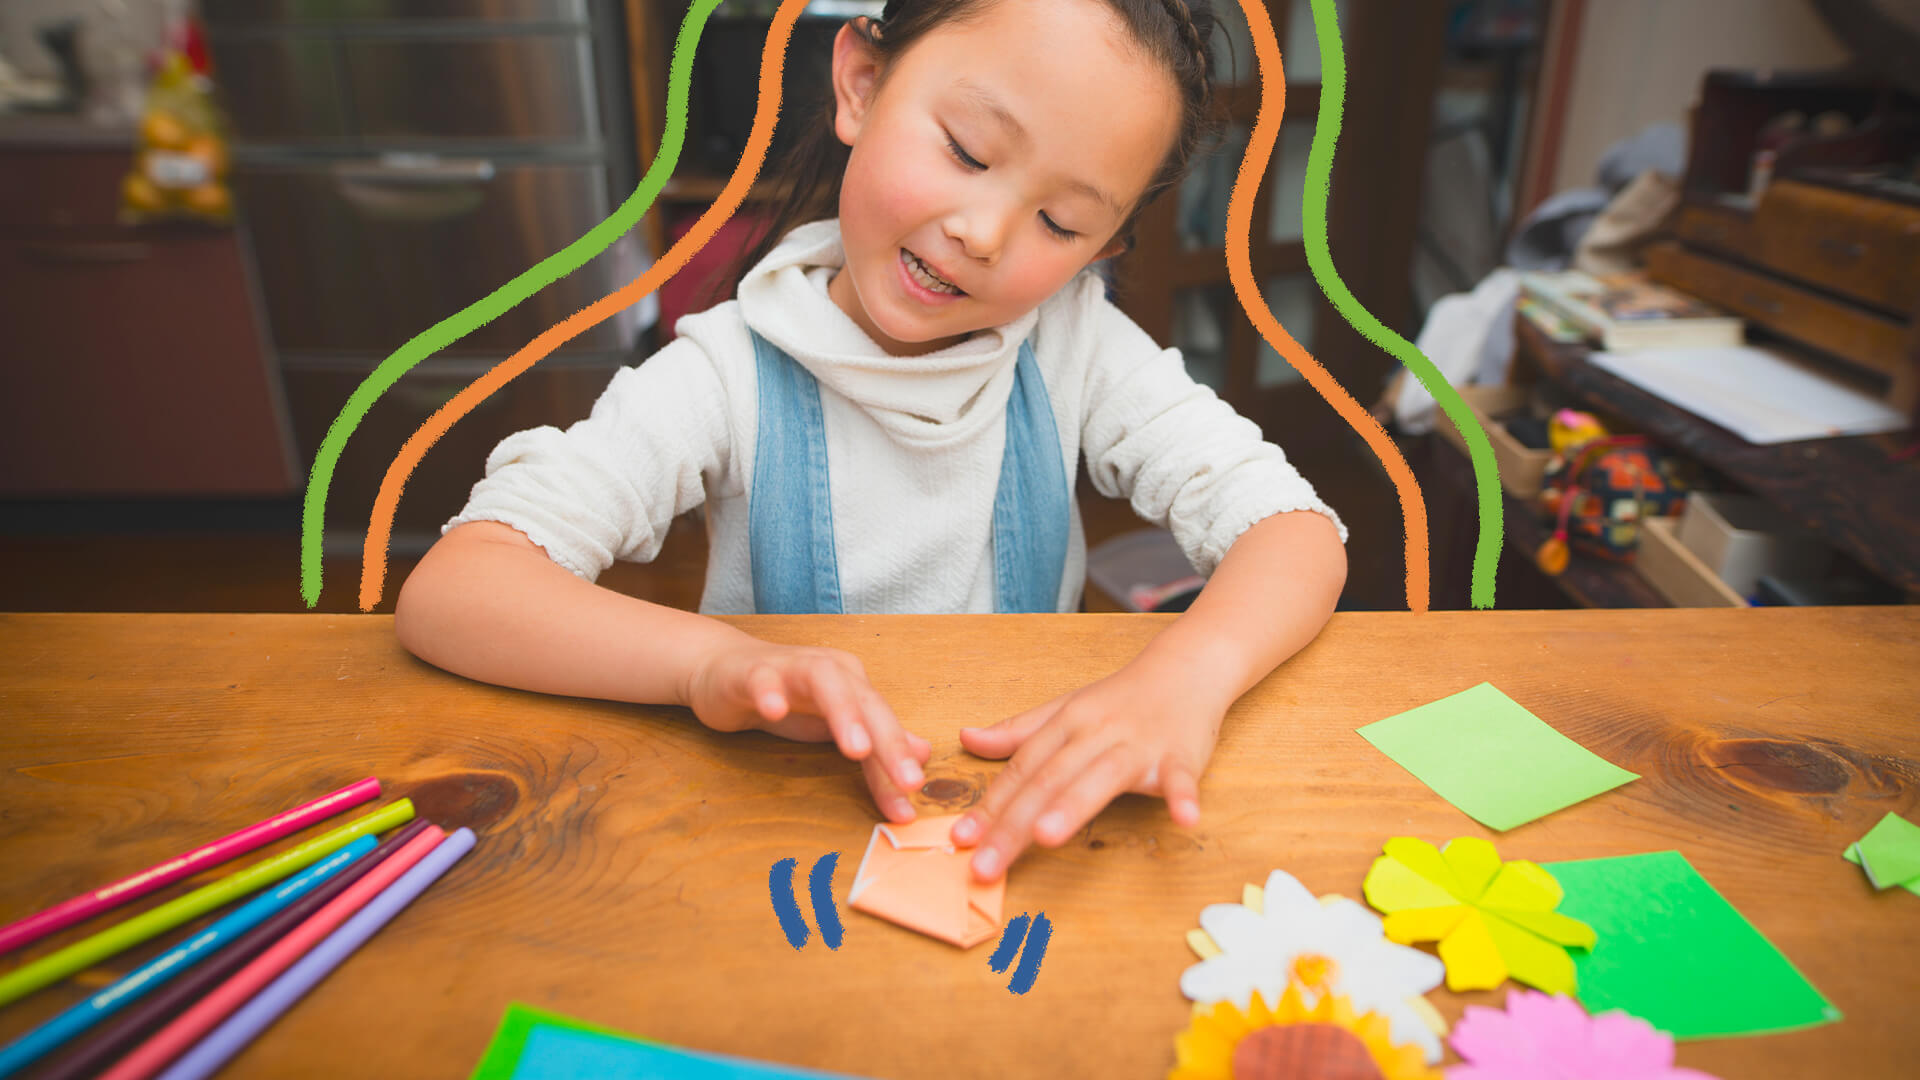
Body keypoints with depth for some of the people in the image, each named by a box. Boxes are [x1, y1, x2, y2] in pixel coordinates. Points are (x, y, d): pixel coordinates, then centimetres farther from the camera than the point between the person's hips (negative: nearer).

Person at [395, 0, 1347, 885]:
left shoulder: (1074, 343, -7)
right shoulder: (731, 378, -13)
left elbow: (1297, 532, -13)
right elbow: (447, 590, -19)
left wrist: (1182, 678, -33)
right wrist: (714, 660, -36)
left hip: (1025, 811, 2)